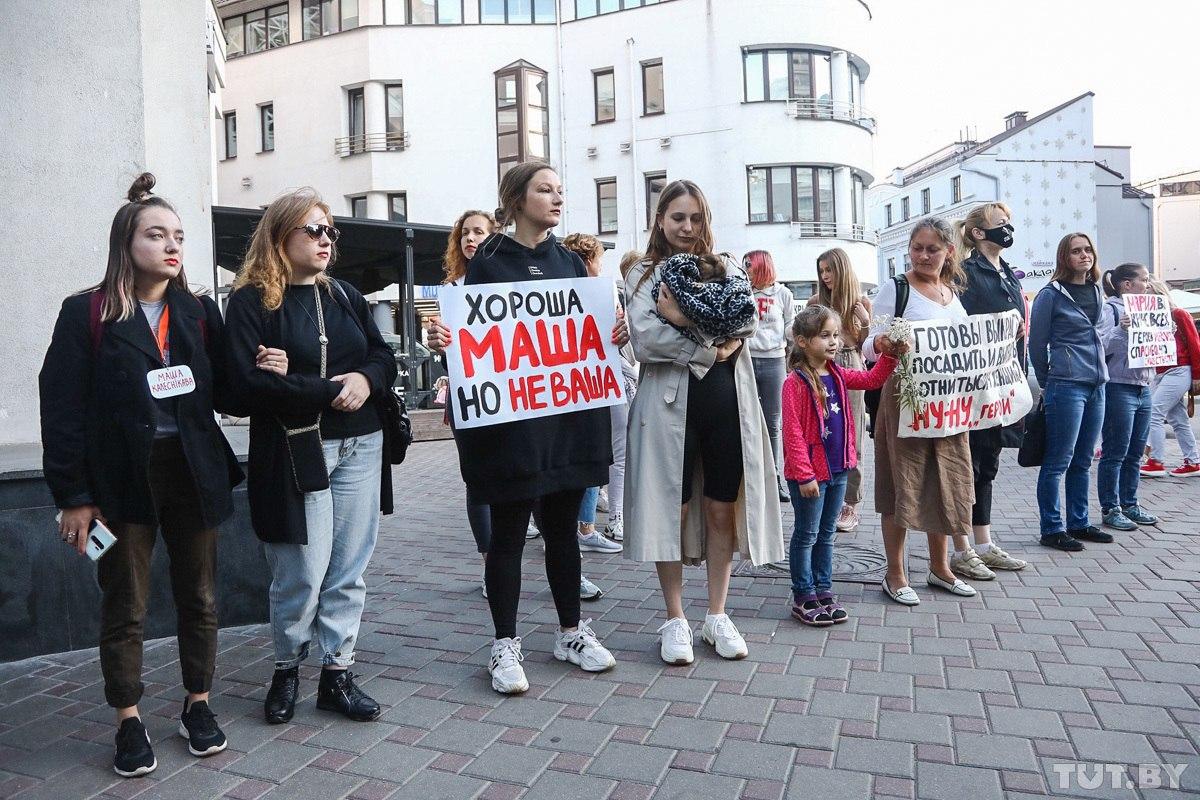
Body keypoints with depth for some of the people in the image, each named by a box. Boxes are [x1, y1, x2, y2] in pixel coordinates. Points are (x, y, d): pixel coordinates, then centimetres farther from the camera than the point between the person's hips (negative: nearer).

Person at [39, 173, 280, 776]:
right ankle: (129, 723, 25)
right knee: (125, 606, 8)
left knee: (198, 596, 12)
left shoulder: (199, 311, 6)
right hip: (122, 477, -2)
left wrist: (259, 374, -13)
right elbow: (62, 408, -7)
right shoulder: (87, 314, -4)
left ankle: (197, 705, 30)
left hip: (193, 471, 3)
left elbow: (220, 395, 8)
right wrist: (73, 496, -10)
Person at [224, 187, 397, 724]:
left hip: (359, 447, 5)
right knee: (302, 575, -1)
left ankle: (337, 672, 20)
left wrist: (366, 380, -10)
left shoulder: (345, 296, 15)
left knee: (349, 570, 7)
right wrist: (329, 390, -16)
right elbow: (251, 382, -13)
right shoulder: (251, 302, -3)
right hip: (294, 452, -5)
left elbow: (384, 357, 12)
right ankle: (287, 669, 24)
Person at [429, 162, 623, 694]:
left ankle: (571, 632, 27)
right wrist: (445, 338, -24)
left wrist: (615, 333, -3)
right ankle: (505, 645, 16)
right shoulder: (489, 261, -1)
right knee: (509, 531, 3)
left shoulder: (569, 261, 13)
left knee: (562, 525, 14)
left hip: (569, 411, 5)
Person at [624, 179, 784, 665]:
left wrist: (683, 319, -16)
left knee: (722, 510, 6)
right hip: (668, 401, -2)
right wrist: (711, 350, -13)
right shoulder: (643, 274, 7)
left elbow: (747, 320, -6)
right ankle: (675, 620, 18)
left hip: (726, 399, 2)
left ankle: (717, 616, 21)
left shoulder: (727, 268, 14)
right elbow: (646, 340, -9)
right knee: (671, 508, 3)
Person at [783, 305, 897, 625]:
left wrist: (891, 355, -2)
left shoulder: (837, 375, 6)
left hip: (838, 468, 8)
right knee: (806, 535, 5)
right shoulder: (795, 382, -18)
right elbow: (792, 432, -20)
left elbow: (871, 380, 15)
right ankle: (803, 598, 17)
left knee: (826, 534, 17)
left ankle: (823, 592, 29)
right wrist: (804, 475, -21)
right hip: (809, 472, -8)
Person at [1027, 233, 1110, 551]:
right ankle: (1052, 529, 4)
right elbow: (1037, 344, -2)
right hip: (1066, 386, -7)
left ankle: (1078, 524, 22)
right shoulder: (1051, 294, -6)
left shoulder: (1097, 291, 14)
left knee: (1083, 461, 13)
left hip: (1097, 384, 7)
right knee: (1058, 462, -3)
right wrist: (1047, 383, 5)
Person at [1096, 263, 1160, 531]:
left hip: (1143, 390, 8)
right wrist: (1120, 330, -28)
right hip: (1118, 389, -8)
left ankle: (1129, 505, 22)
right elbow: (1100, 347, -17)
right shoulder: (1109, 310, -8)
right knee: (1114, 454, -3)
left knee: (1135, 453, 12)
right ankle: (1110, 509, 4)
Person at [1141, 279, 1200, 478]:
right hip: (1161, 374, 7)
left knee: (1154, 413, -14)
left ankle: (1156, 463, -10)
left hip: (1179, 372, -7)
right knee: (1178, 419, 10)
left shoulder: (1179, 314, -4)